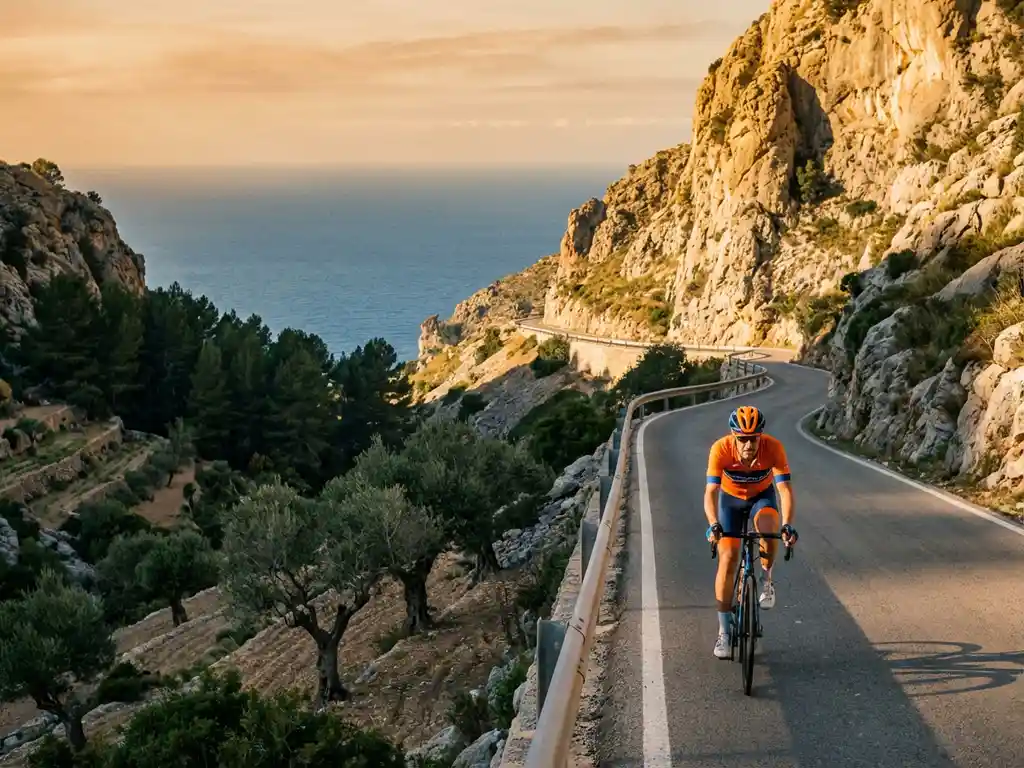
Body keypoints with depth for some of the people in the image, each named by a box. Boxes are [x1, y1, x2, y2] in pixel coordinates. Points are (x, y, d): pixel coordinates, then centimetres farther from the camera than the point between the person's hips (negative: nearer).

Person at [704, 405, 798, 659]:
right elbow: (711, 491, -38)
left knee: (769, 529, -33)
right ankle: (724, 631, 2)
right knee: (727, 559, -10)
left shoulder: (774, 448, -33)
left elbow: (785, 489, -37)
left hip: (762, 496, 0)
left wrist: (787, 525, -51)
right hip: (731, 498, 0)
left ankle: (766, 581, -3)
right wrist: (713, 525, -54)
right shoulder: (721, 449, -33)